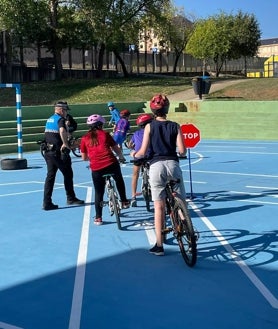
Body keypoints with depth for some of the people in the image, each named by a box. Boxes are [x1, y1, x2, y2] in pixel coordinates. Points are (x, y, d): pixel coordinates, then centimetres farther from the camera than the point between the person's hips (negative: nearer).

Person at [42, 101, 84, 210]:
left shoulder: (49, 119, 15)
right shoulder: (60, 119, -12)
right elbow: (62, 131, -32)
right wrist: (66, 143, -24)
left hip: (48, 151, 8)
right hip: (58, 152, -8)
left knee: (50, 176, 8)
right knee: (68, 174, 9)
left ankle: (47, 202, 4)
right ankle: (71, 198, 20)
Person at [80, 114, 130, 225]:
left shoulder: (85, 138, 10)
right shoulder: (105, 134, 8)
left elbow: (84, 158, 15)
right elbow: (116, 148, 12)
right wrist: (121, 158, 31)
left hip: (96, 168, 1)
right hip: (111, 164, 0)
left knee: (99, 193, 12)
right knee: (119, 181, 30)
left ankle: (98, 218, 14)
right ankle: (124, 202, 33)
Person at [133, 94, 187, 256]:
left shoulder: (150, 126, 2)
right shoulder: (175, 126, 5)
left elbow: (143, 152, -3)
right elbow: (182, 151, -1)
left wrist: (134, 154, 19)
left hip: (156, 165, -1)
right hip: (173, 164, 1)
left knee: (159, 207, 3)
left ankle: (159, 245, 7)